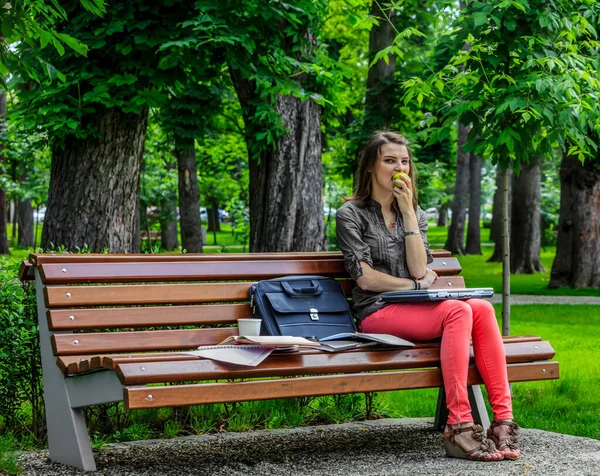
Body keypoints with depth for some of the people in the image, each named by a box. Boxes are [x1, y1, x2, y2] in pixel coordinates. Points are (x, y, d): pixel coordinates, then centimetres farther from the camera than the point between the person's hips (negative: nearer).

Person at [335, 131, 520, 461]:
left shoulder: (414, 213, 19)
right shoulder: (351, 215, 3)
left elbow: (420, 269, 2)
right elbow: (364, 277, -6)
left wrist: (408, 211, -2)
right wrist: (416, 285, -4)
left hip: (415, 310, 6)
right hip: (377, 312, -5)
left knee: (482, 308, -25)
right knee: (458, 312, -32)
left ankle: (503, 417, -33)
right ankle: (459, 427, -38)